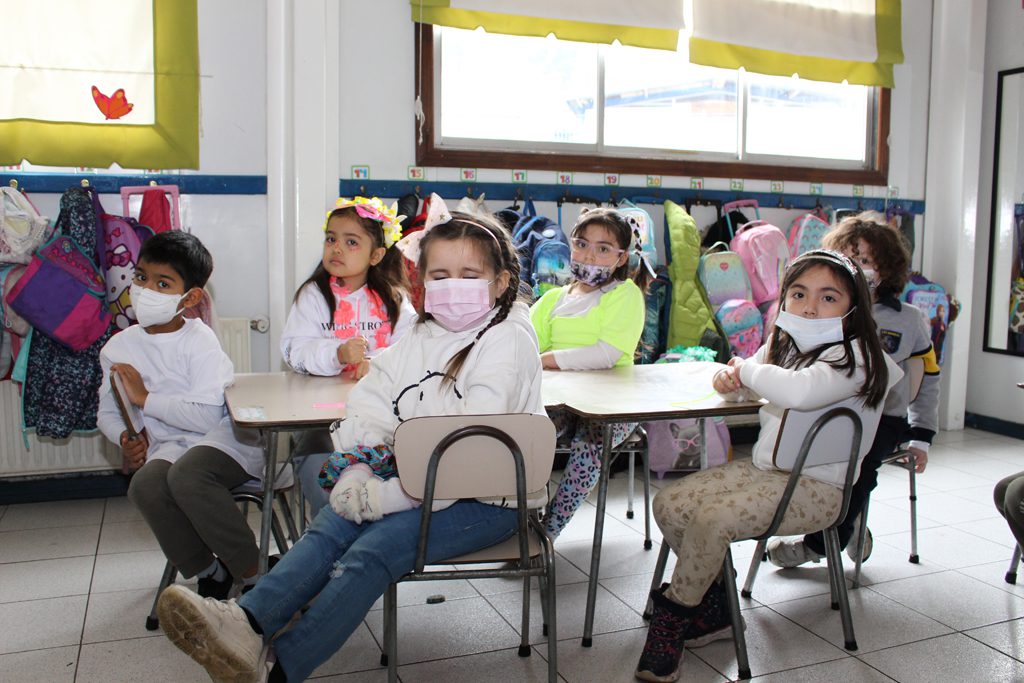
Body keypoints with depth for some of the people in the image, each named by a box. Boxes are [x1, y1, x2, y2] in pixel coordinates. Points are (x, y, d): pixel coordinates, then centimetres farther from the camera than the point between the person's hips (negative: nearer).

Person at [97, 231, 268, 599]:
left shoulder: (199, 341, -10)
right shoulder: (118, 348, 7)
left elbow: (206, 417, -20)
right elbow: (108, 412, 19)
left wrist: (145, 397, -15)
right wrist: (125, 438, -3)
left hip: (225, 435, -4)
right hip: (168, 446, 5)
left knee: (187, 475, -35)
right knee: (145, 484, -28)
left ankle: (256, 574, -17)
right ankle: (209, 572, -6)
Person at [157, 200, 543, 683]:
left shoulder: (507, 338, -10)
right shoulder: (419, 339, 13)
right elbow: (369, 412, 7)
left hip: (488, 499, -6)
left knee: (372, 550, -24)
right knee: (332, 524, -17)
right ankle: (249, 620, -32)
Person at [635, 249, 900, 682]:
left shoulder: (854, 355, -16)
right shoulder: (783, 344, 11)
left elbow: (800, 390, -37)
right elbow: (747, 384, 23)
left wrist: (749, 370, -17)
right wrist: (731, 380, -3)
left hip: (814, 487, -8)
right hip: (762, 467, 9)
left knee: (711, 520, -27)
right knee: (668, 505, -5)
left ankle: (674, 615, -4)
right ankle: (713, 605, 10)